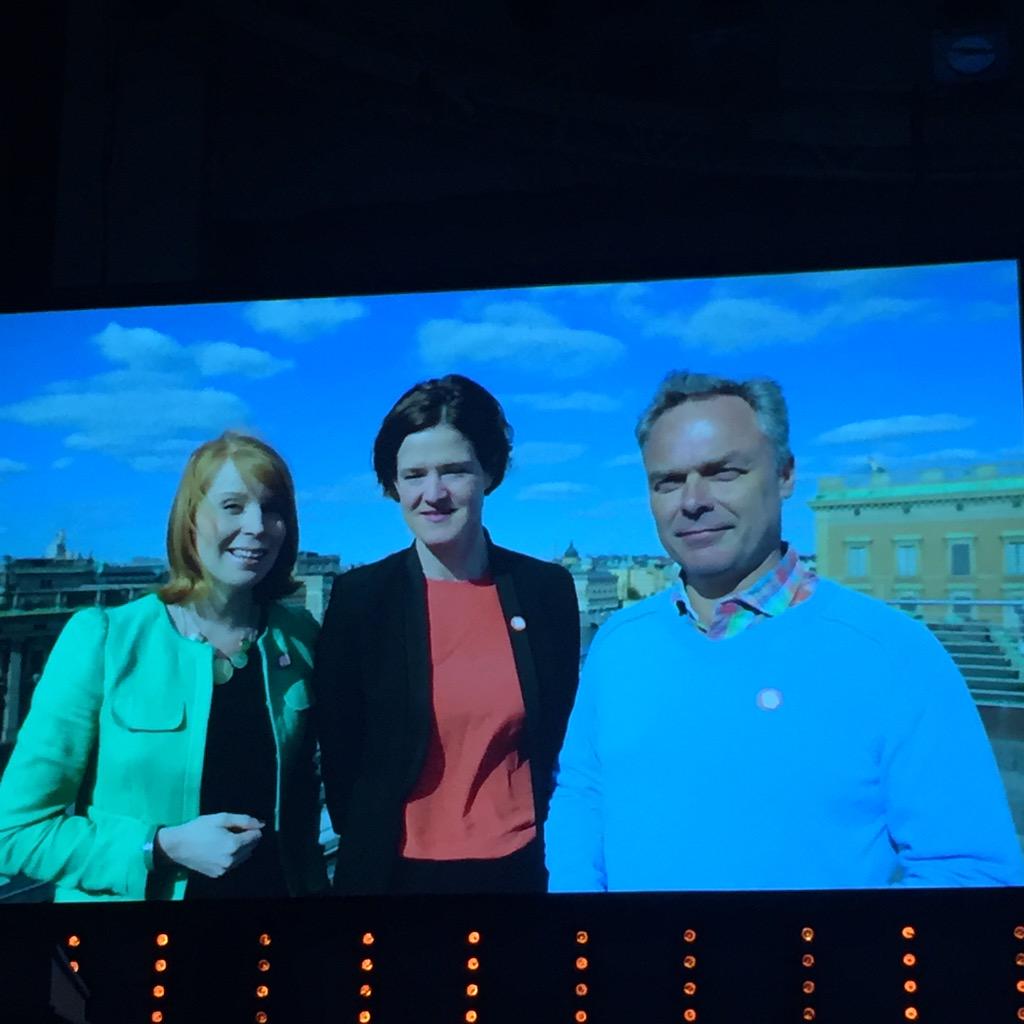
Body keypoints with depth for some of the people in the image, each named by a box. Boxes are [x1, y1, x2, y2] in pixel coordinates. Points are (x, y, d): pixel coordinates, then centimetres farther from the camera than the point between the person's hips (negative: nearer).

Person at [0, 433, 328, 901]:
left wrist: (313, 882, -3)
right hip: (127, 892, -2)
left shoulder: (300, 639, -5)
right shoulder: (102, 640, -14)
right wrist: (163, 847, -21)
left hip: (276, 887, 3)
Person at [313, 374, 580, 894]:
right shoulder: (358, 596, -8)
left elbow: (560, 736, 5)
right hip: (396, 870, -1)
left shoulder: (548, 589, -3)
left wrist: (546, 838, 4)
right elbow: (339, 752, -2)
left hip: (518, 867, 1)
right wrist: (371, 850, 2)